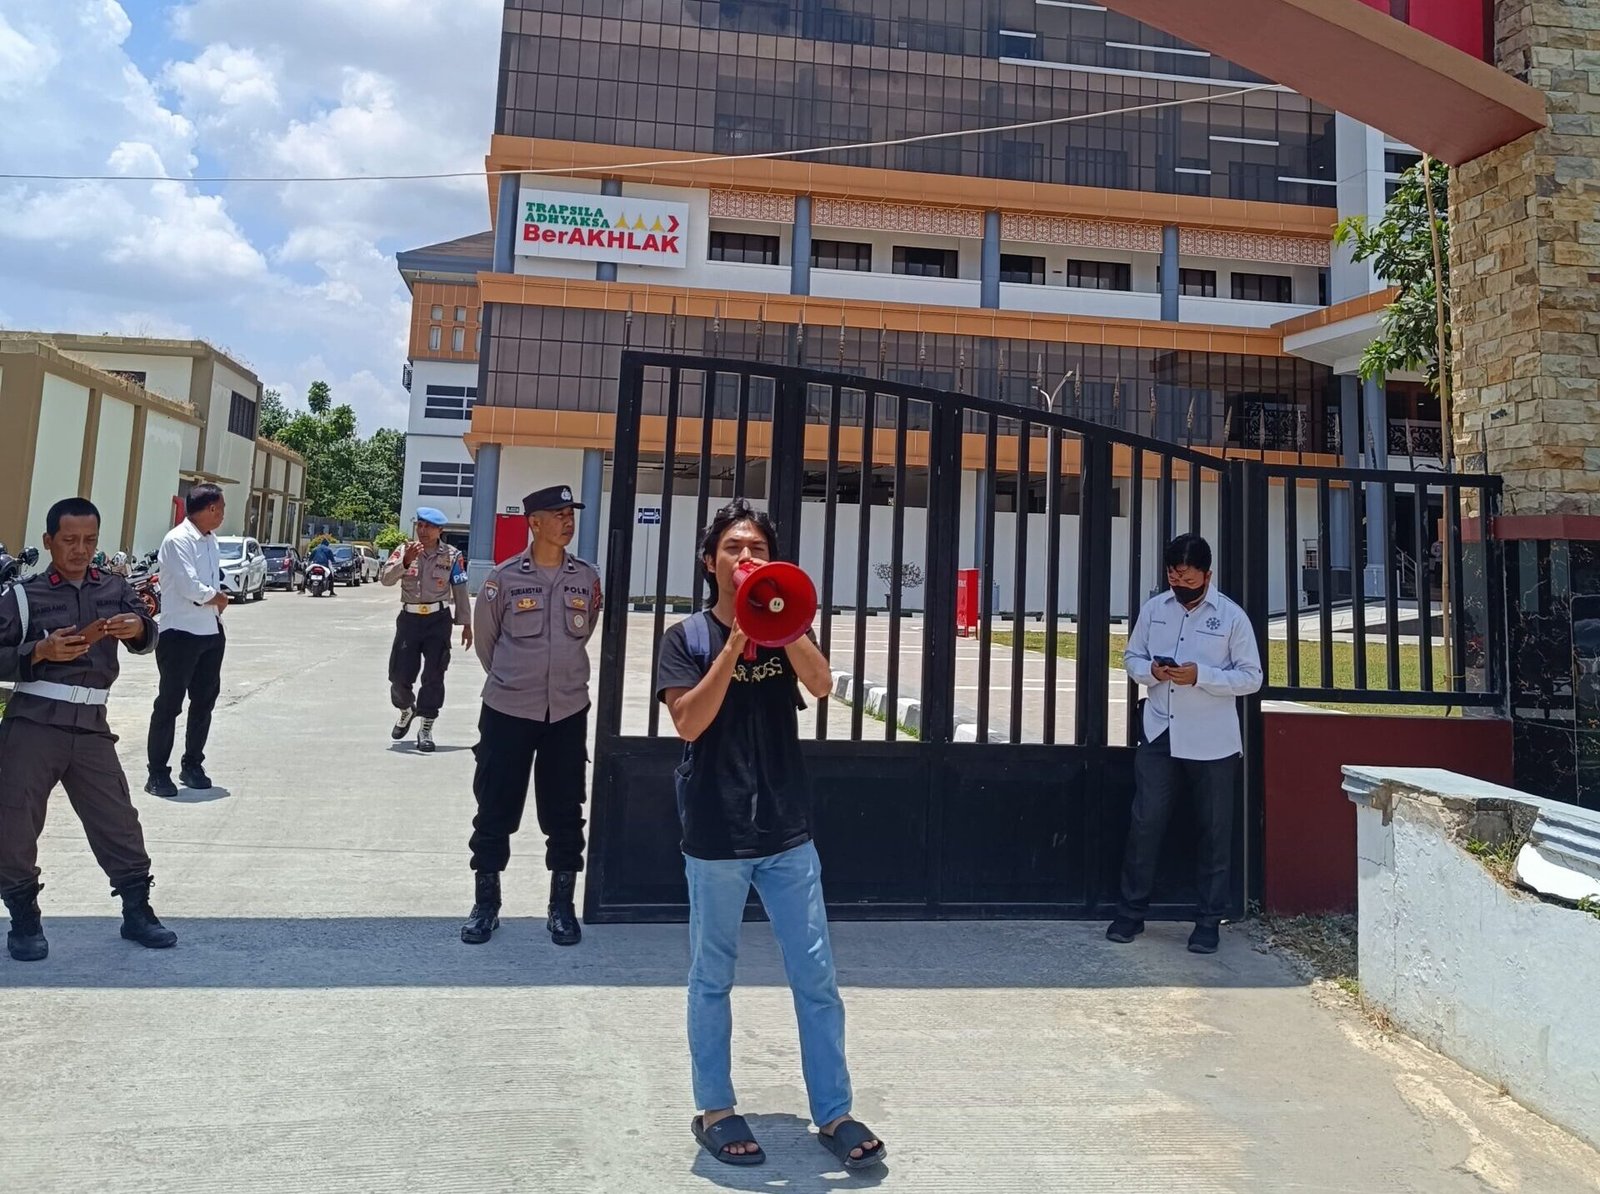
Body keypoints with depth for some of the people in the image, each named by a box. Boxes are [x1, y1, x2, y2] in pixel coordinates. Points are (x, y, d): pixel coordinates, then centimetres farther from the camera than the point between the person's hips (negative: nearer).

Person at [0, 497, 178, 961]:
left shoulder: (115, 589, 8)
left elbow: (147, 639, -1)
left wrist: (139, 628, -22)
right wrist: (40, 652, -17)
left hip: (91, 728, 2)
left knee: (119, 822, 7)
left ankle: (137, 912, 19)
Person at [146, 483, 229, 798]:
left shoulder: (210, 540, 12)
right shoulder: (178, 540, -14)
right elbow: (191, 587, -21)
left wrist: (217, 613, 7)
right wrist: (219, 598, -6)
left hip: (210, 632, 8)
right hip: (181, 633, -8)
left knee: (204, 700, 13)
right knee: (170, 703, -1)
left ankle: (192, 765, 26)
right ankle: (158, 773, 8)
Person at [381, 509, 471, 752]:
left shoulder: (452, 556, -2)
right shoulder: (404, 550, 1)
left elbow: (461, 592, 3)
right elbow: (385, 579, -11)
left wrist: (466, 624, 5)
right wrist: (405, 561, -26)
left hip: (438, 620, -2)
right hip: (409, 618, 2)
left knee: (433, 676, -3)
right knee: (399, 673, 6)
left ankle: (426, 728, 7)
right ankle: (406, 709, 37)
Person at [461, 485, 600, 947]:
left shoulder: (587, 577, 1)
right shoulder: (504, 577, -7)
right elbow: (485, 638, 7)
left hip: (568, 711, 2)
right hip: (507, 709, -2)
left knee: (564, 812, 8)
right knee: (495, 809, 7)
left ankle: (562, 906, 21)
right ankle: (486, 903, 22)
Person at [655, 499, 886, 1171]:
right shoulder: (687, 637, -1)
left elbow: (821, 685, -11)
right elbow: (688, 722, -14)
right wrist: (734, 645, -19)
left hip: (786, 831, 3)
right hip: (715, 835, -2)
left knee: (816, 976, 6)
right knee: (712, 978, 11)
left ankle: (834, 1113, 19)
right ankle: (714, 1109, 27)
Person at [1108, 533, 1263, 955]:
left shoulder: (1231, 616, -6)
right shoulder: (1153, 608, 4)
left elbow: (1251, 677, -5)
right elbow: (1131, 657, 12)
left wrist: (1200, 676, -20)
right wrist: (1151, 670, -12)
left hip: (1212, 743, -2)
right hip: (1159, 735, 2)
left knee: (1214, 832, 7)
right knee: (1145, 823, 3)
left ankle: (1209, 920, 20)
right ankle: (1132, 911, 16)